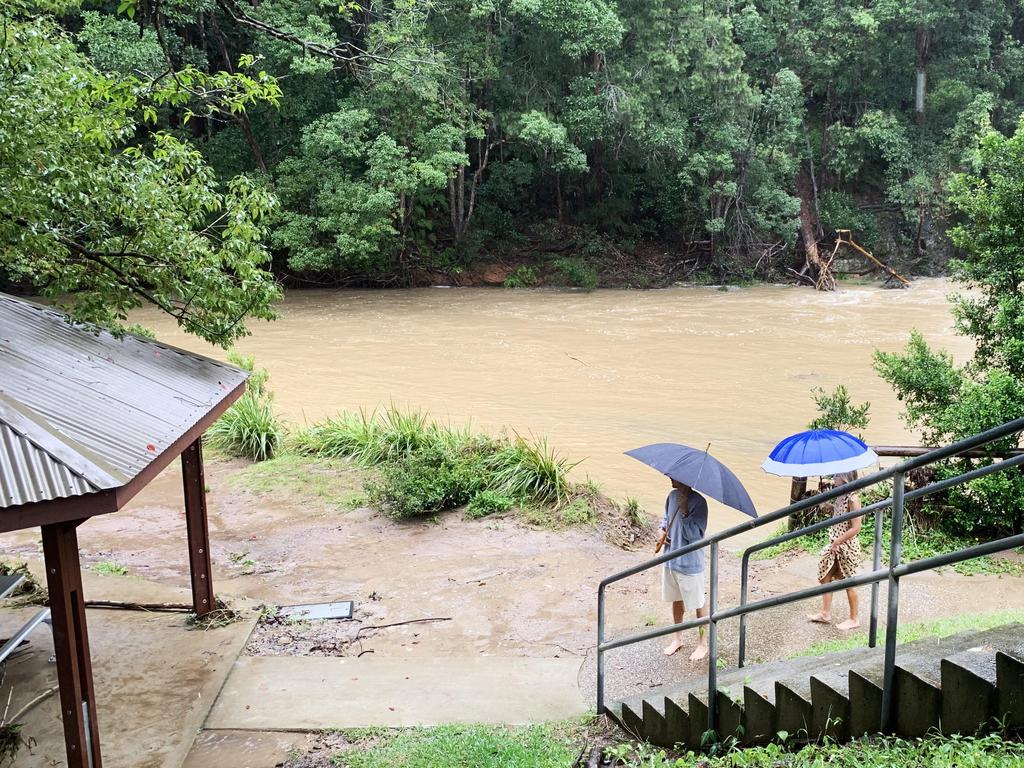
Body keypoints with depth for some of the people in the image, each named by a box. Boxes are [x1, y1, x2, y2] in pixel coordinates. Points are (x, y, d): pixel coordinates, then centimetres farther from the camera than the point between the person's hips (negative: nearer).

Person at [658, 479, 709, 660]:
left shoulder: (698, 502, -22)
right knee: (676, 600, 22)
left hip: (690, 563, -7)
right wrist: (663, 532, -4)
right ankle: (678, 638, 39)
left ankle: (702, 643, 28)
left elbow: (695, 536, -25)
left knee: (698, 604, 11)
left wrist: (684, 512, -32)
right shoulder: (672, 495, -1)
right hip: (671, 559, 7)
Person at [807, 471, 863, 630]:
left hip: (846, 546, -9)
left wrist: (837, 542, -19)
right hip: (834, 545, 9)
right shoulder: (840, 496, 5)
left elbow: (855, 528, -22)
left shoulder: (853, 499, -21)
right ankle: (825, 613, 23)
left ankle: (854, 619, 19)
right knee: (825, 576, 12)